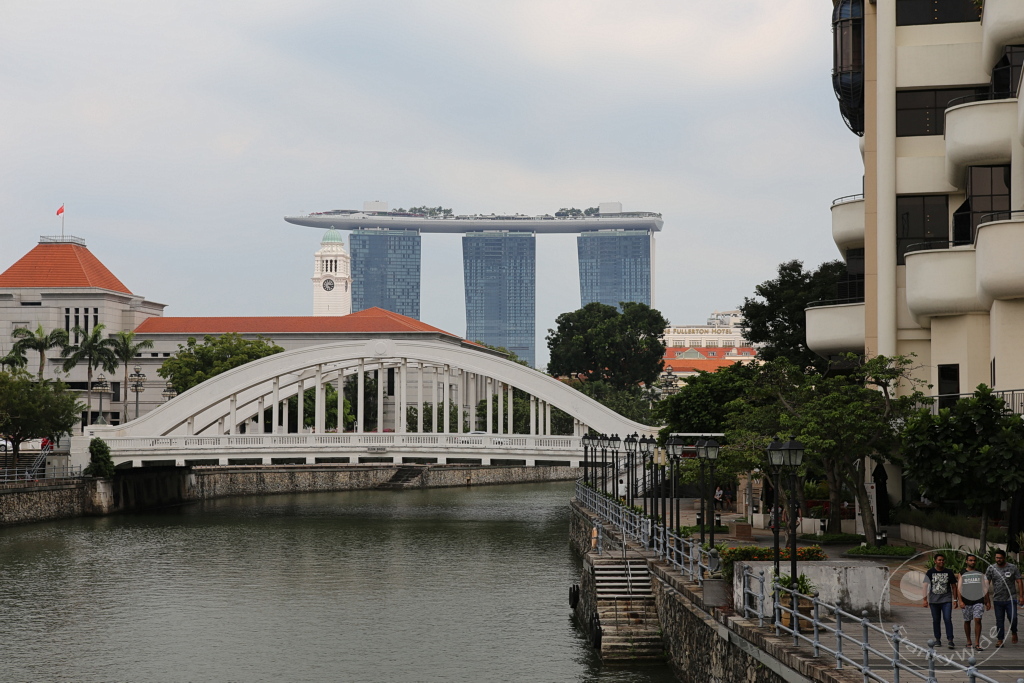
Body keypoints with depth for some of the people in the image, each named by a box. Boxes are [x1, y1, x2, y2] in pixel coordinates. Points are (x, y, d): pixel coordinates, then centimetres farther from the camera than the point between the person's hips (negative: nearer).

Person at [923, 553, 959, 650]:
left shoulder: (949, 573, 4)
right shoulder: (930, 573, 2)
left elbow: (954, 586, 10)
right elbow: (926, 587, 3)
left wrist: (955, 599, 5)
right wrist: (925, 600, -3)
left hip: (946, 600, -1)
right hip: (934, 601, 1)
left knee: (948, 619, -11)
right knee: (936, 620, 7)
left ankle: (950, 641, -12)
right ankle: (938, 639, 19)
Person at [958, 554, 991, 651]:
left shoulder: (980, 573, 10)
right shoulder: (962, 574, 6)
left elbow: (985, 588, 14)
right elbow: (959, 588, 2)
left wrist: (987, 601, 10)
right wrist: (960, 601, -9)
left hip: (978, 601, 0)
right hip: (966, 601, 0)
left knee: (978, 620, -12)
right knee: (967, 621, 9)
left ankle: (977, 644, -15)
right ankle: (968, 641, 25)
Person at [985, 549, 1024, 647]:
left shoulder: (1013, 568, 1)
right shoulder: (991, 568, 3)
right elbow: (987, 583, 3)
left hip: (1011, 599, -2)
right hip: (997, 600, 2)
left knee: (1012, 617, -12)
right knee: (999, 620, 5)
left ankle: (1014, 632, 17)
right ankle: (1000, 639, 13)